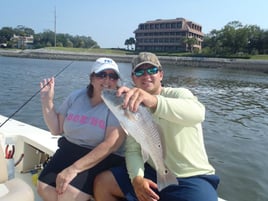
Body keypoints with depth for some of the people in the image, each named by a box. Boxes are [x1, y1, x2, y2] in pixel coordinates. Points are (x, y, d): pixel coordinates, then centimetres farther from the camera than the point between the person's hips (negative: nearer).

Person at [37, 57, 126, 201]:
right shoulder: (76, 97, 3)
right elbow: (56, 129, 8)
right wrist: (47, 101, -5)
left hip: (104, 158, -5)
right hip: (68, 151, 6)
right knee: (44, 188, -12)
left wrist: (74, 169, -27)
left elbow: (111, 145, -22)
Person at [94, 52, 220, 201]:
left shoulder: (179, 94, -12)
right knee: (102, 183, -3)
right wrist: (137, 178, -19)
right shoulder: (134, 109, 5)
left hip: (192, 178, -4)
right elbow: (132, 149, 1)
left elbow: (197, 113, -36)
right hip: (153, 173, 5)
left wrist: (154, 101, -53)